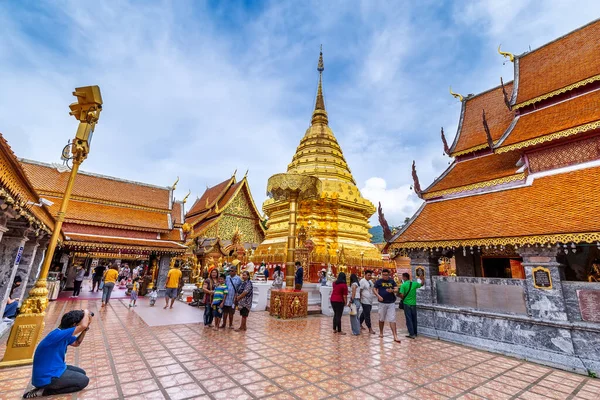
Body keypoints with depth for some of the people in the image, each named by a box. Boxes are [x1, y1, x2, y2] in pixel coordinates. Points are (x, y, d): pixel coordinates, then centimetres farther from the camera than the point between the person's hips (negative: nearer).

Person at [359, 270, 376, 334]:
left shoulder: (370, 281, 12)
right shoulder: (362, 281, -14)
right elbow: (360, 291, -16)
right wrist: (360, 299, -16)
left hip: (370, 301, 9)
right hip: (365, 301, -9)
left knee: (364, 313, 19)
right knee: (367, 315, -4)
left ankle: (360, 324, 34)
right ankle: (370, 329, 3)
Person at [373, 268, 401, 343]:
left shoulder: (392, 281, 4)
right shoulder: (379, 281, -1)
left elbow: (396, 289, 3)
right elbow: (374, 289, 2)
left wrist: (392, 290, -20)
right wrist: (378, 296, -13)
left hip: (391, 303, 0)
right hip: (382, 303, 0)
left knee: (392, 319, -4)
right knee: (381, 319, 13)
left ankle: (395, 336, -1)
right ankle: (381, 332, 33)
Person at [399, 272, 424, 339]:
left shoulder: (403, 285, -13)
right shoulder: (414, 283, -1)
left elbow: (402, 295, -19)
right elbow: (422, 284, 18)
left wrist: (398, 294, 3)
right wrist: (422, 280, 37)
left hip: (407, 304, -4)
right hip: (413, 303, 4)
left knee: (409, 319, 2)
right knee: (414, 319, 15)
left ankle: (412, 334, 1)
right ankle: (415, 333, 24)